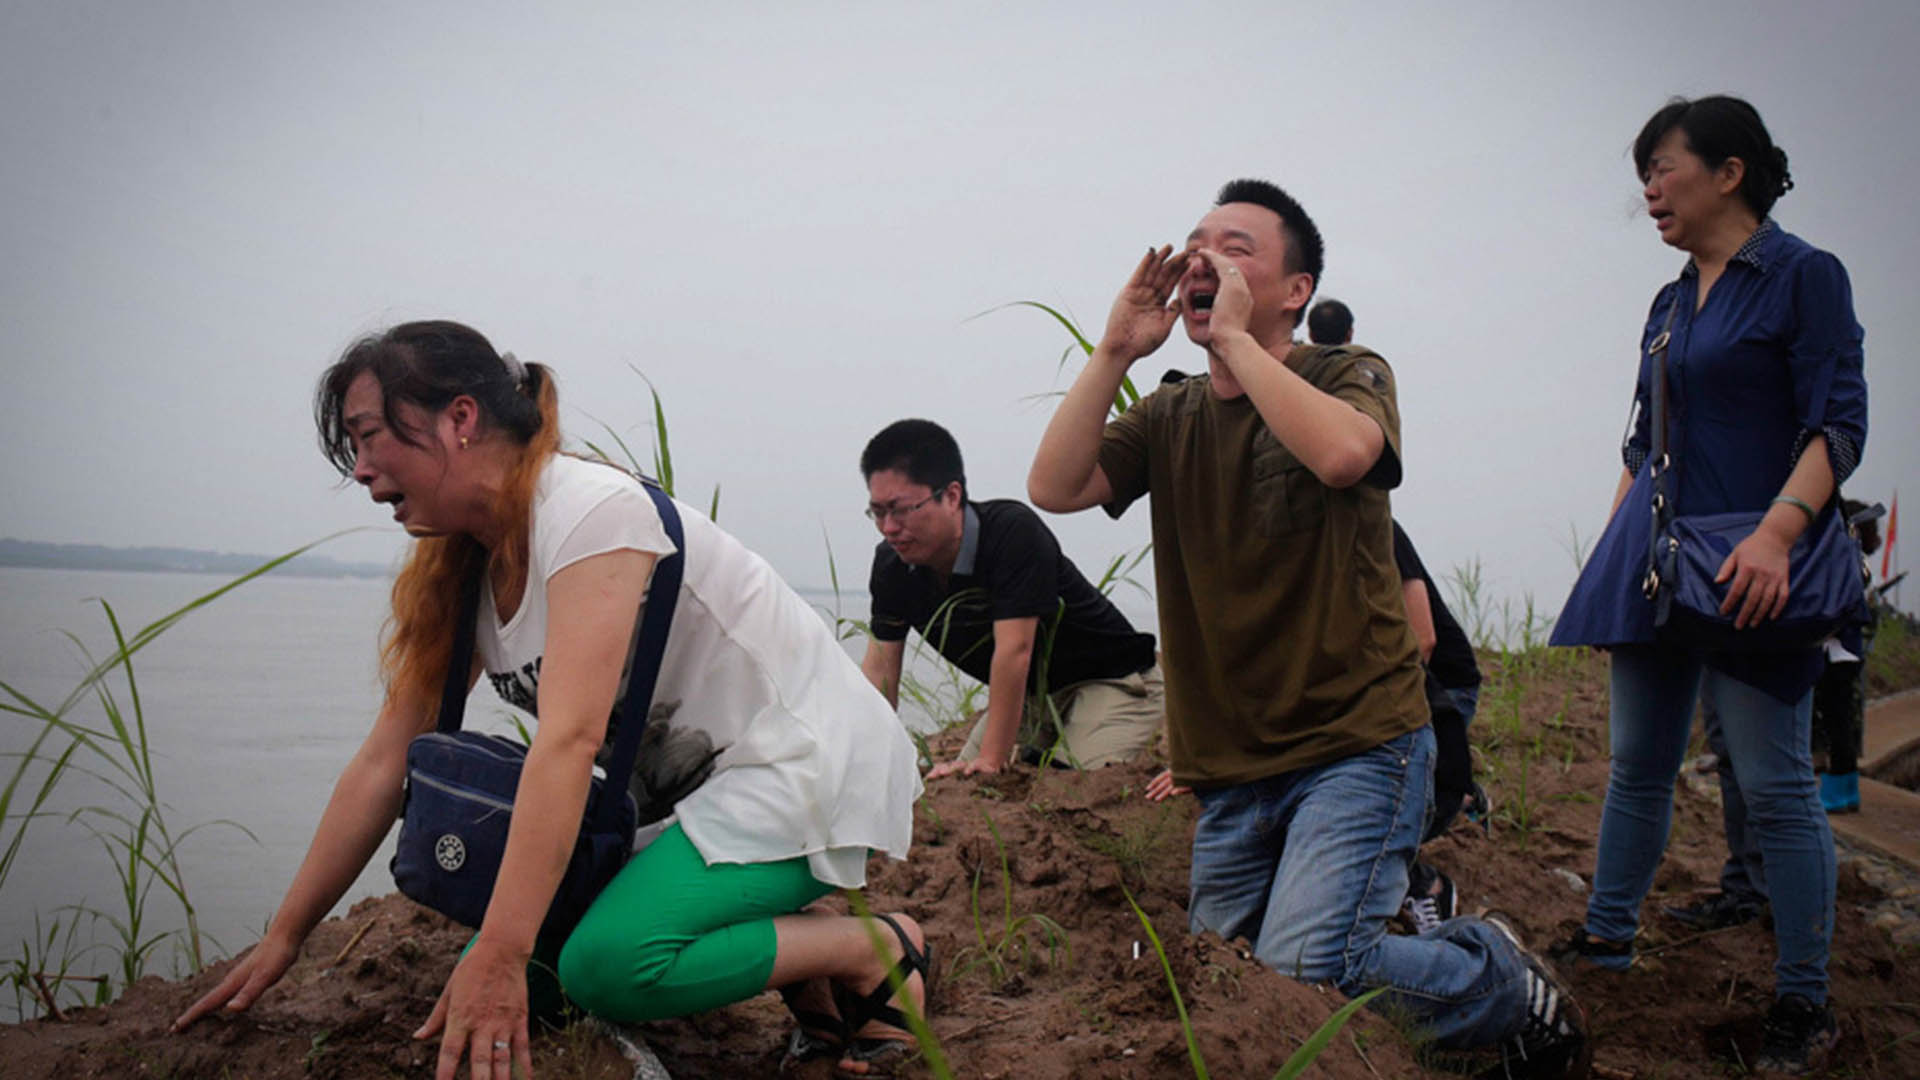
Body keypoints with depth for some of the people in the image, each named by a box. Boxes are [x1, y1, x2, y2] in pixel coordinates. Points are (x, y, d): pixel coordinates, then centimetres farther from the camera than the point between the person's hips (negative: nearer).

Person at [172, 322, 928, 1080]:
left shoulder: (591, 508, -22)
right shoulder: (459, 578, 5)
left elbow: (569, 739, -31)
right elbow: (384, 762, 6)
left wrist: (499, 958, -35)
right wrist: (282, 939, 7)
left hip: (812, 761, -9)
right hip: (706, 781, 9)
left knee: (608, 964, -25)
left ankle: (872, 950, -6)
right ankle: (802, 959, 6)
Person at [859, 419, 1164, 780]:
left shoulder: (1012, 531, -30)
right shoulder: (892, 564, -8)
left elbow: (1014, 649, -34)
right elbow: (880, 669, -7)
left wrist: (991, 760, -35)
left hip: (1114, 683, -7)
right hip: (1031, 695, 7)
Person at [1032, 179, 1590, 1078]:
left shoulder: (1349, 376, -3)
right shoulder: (1169, 417, 8)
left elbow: (1342, 453, -28)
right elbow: (1054, 488, -7)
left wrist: (1233, 336, -20)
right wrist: (1114, 351, -11)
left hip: (1356, 744, -6)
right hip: (1231, 768, 6)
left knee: (1301, 970, -22)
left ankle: (1509, 987, 7)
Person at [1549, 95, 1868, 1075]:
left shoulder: (1803, 275, -5)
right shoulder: (1669, 303, 15)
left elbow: (1838, 424, -13)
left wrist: (1775, 533, -26)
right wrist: (1615, 549, 16)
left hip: (1747, 564, -7)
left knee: (1772, 783, -3)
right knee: (1638, 763, 13)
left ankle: (1804, 1001, 8)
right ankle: (1608, 932, 26)